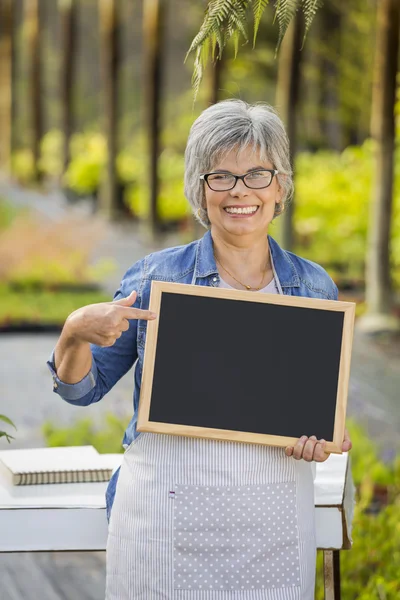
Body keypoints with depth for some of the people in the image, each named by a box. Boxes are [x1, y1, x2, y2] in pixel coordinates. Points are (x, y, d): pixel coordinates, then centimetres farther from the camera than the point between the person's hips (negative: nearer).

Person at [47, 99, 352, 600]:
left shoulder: (314, 288, 5)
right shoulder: (155, 277, -1)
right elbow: (80, 389, 3)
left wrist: (322, 433, -8)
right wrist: (76, 332, -18)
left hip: (274, 529, 2)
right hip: (167, 521, -2)